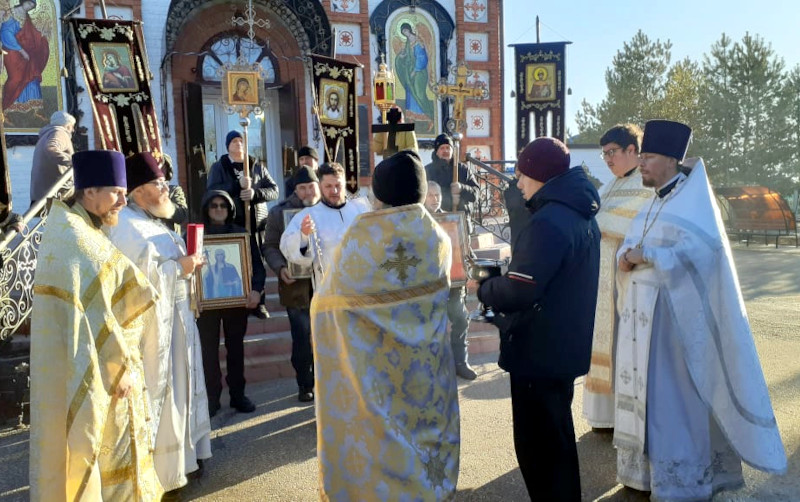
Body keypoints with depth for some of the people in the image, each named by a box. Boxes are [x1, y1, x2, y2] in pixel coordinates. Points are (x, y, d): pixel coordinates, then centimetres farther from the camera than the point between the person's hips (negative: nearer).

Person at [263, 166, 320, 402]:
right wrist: (281, 268, -13)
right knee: (302, 340, 7)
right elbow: (270, 246, 4)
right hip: (296, 287, 0)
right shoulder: (279, 212, 3)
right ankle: (305, 385, 23)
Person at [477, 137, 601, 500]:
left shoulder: (547, 222, -23)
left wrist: (483, 289, -8)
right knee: (557, 437, 24)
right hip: (565, 347, 10)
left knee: (537, 445, 3)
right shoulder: (580, 215, 9)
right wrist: (498, 282, 8)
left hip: (538, 351, -10)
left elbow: (519, 291, -27)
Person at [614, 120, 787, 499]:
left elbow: (699, 249, -23)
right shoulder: (655, 202, 15)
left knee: (675, 396, -2)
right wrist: (628, 257, -10)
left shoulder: (694, 199, -9)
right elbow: (629, 245, 12)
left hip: (674, 314, -8)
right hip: (643, 314, 8)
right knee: (646, 390, 13)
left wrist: (646, 254, -18)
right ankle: (648, 469, 25)